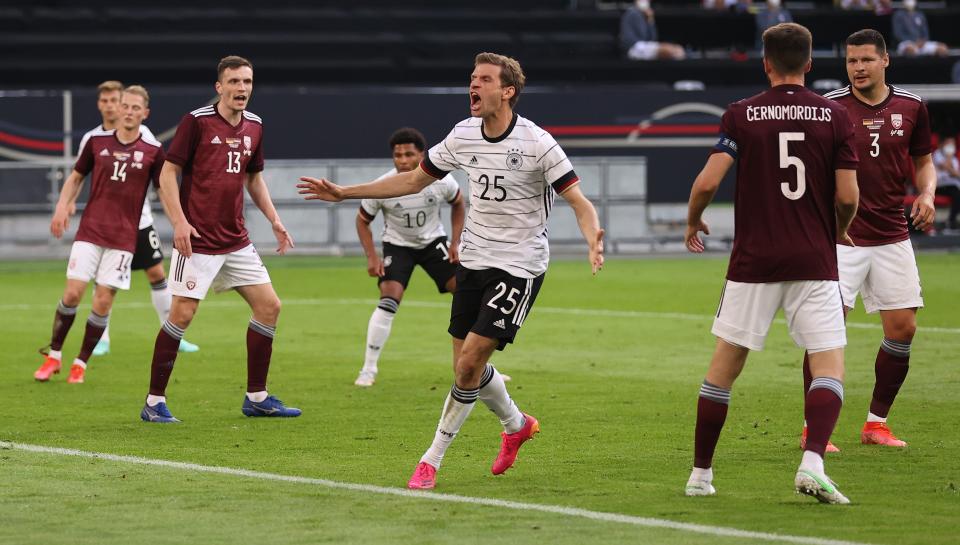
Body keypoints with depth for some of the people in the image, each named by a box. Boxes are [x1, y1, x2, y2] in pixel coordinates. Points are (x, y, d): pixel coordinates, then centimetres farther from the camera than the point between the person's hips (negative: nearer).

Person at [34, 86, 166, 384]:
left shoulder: (153, 150, -1)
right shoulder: (97, 141, 3)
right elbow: (76, 177, 15)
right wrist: (63, 206, 0)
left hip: (123, 237, -1)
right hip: (90, 230, 1)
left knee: (103, 300, -4)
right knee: (73, 292, -7)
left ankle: (81, 363, 11)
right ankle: (53, 356, 11)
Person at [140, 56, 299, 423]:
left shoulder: (254, 125, 10)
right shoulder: (197, 121, -9)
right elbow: (167, 173, -8)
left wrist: (274, 221, 14)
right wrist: (179, 221, -18)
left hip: (236, 240, 7)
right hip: (197, 240, -7)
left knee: (269, 306, 4)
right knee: (182, 314, -10)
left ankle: (257, 398, 14)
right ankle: (154, 403, 0)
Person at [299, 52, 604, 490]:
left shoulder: (536, 143, -17)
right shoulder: (463, 136, 1)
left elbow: (580, 202, -16)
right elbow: (413, 179, 14)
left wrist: (593, 241, -38)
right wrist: (344, 193, 12)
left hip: (519, 266, -6)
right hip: (474, 259, 6)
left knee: (470, 361, -12)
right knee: (466, 366, 8)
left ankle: (432, 459, 0)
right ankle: (516, 425, 36)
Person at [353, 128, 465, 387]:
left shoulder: (441, 180, -20)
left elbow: (458, 204, 3)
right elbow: (362, 220, -6)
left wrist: (455, 243, -4)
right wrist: (372, 257, -16)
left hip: (433, 241, 2)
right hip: (398, 246, -2)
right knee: (388, 301, -22)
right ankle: (368, 369, -11)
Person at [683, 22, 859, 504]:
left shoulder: (741, 115, 0)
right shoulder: (834, 116, 0)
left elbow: (708, 181, -8)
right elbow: (847, 195, -3)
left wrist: (692, 223, 12)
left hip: (753, 262, 1)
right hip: (814, 262, -1)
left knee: (724, 365, 12)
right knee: (829, 368, 0)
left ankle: (700, 473, 16)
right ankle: (812, 463, -22)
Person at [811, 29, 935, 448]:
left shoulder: (911, 108, 4)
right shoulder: (829, 108, -6)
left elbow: (923, 162, 16)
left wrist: (927, 194, -4)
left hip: (892, 237, 4)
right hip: (840, 237, -4)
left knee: (902, 328, 2)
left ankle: (876, 423, 17)